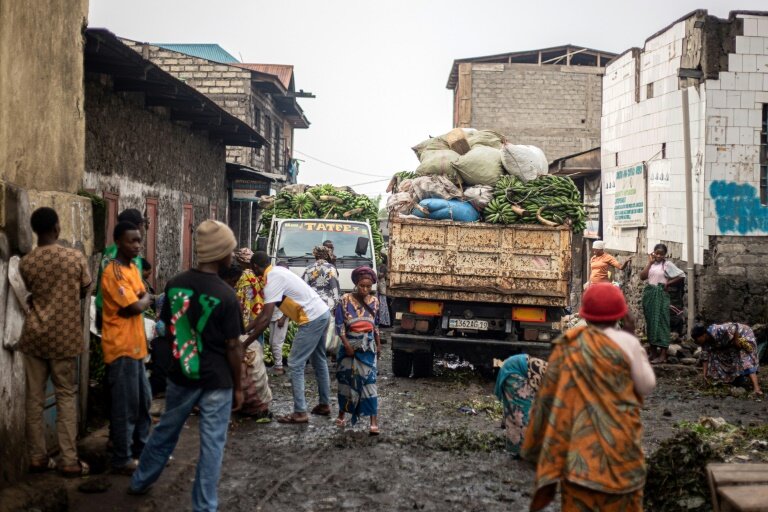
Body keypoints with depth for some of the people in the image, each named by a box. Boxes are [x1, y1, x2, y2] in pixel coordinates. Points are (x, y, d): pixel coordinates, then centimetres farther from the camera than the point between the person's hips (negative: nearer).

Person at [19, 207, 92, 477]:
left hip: (34, 337, 2)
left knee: (34, 398, 9)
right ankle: (69, 461, 5)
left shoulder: (26, 263, -3)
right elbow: (83, 293, 6)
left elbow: (33, 294, 10)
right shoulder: (76, 257, -8)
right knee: (66, 398, 5)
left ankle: (37, 458, 16)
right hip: (64, 338, -2)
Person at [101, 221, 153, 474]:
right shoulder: (113, 272, -18)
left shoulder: (133, 267, 12)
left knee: (143, 401, 17)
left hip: (135, 346, 10)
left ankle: (141, 448, 29)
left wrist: (141, 300, -6)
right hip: (121, 348, -9)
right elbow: (138, 307, -22)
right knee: (125, 405, -3)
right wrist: (146, 299, -2)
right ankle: (122, 459, 6)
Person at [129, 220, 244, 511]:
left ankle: (140, 482, 41)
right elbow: (233, 347, -12)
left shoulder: (175, 285, -2)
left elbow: (168, 329, 7)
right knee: (212, 444, 7)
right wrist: (238, 387, -2)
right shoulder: (226, 295, -17)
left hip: (181, 376, 5)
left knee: (165, 431, 24)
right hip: (217, 381, -5)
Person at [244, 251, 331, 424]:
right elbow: (265, 311, 17)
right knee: (319, 361, 21)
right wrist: (245, 329, 18)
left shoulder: (272, 280, -16)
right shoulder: (278, 272, 13)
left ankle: (300, 412, -2)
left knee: (295, 364, -4)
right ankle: (324, 404, 32)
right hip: (322, 313, 10)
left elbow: (265, 319, -22)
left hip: (312, 319, -10)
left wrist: (244, 345, -18)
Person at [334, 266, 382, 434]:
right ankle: (341, 415, 28)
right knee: (346, 380, 10)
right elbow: (339, 325, -9)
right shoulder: (345, 300, -9)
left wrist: (378, 345, 14)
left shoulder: (374, 302, 1)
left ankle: (374, 422, -10)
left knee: (368, 382, -6)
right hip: (349, 346, -1)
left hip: (367, 348, 1)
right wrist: (347, 345, -15)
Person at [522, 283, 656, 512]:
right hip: (618, 440, -2)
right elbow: (647, 386, -4)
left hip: (578, 442, 3)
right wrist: (634, 340, 3)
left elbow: (549, 394, 3)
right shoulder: (626, 342, -11)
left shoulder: (567, 344, -1)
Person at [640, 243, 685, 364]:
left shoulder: (667, 264, -3)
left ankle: (663, 355, -9)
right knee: (650, 322, 7)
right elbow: (642, 277, -2)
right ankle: (654, 353, 15)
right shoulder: (651, 264, 11)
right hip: (649, 294, 6)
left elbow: (682, 276, -6)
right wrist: (650, 262, -3)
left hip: (660, 295, -6)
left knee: (661, 322, -8)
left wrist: (668, 283, -6)